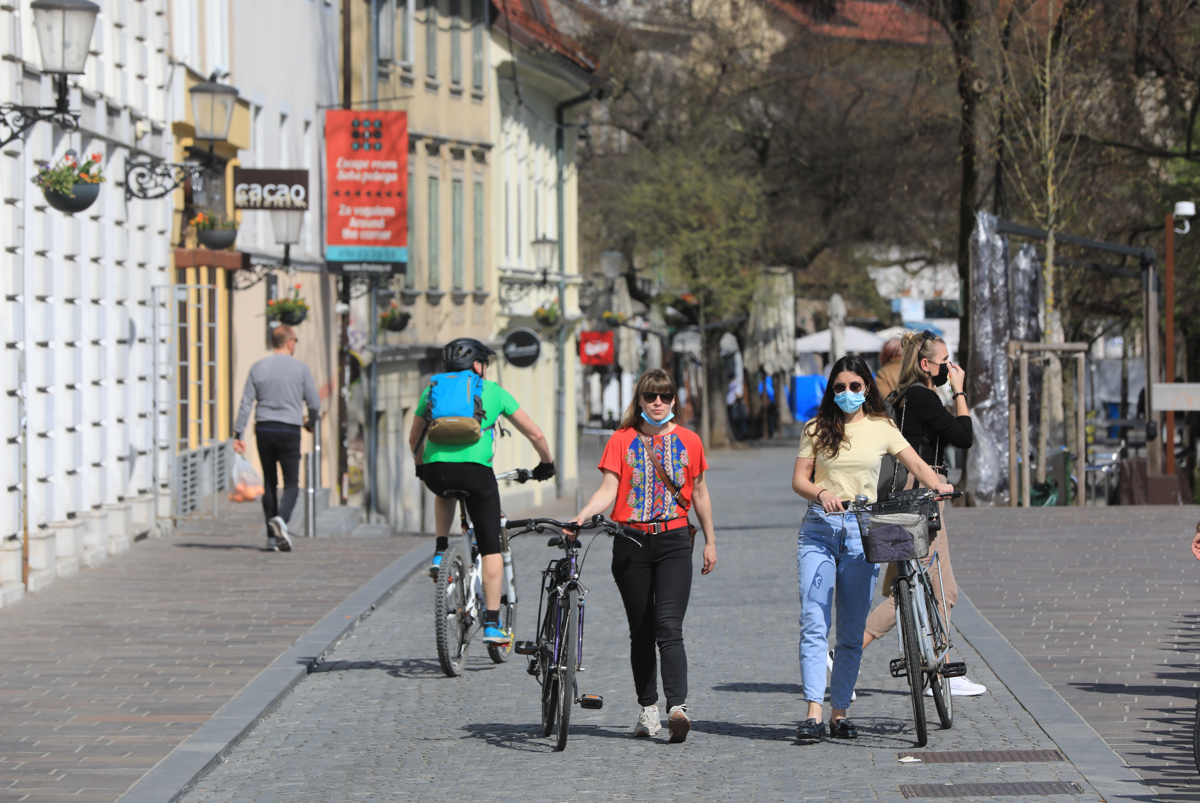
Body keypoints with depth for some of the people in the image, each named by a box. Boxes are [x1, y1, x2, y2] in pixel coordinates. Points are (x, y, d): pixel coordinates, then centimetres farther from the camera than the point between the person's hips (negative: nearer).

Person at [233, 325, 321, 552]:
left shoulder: (258, 368, 5)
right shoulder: (300, 368, -1)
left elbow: (246, 403, 0)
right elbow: (314, 403, 1)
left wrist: (238, 434, 0)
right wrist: (311, 423, 22)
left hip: (264, 431, 3)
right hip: (289, 431, -3)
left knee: (269, 483, 11)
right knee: (291, 483, 1)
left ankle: (272, 537, 11)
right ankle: (281, 519, -27)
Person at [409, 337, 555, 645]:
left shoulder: (432, 391, 20)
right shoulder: (493, 391, 14)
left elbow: (414, 439, 30)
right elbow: (535, 434, 16)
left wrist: (421, 467, 48)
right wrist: (547, 464, 33)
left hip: (435, 470, 3)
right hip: (476, 470, -3)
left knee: (445, 492, 41)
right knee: (491, 549, 8)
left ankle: (440, 554, 23)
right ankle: (492, 625, 2)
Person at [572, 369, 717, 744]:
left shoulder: (688, 441, 7)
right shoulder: (622, 440, 3)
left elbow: (699, 493, 15)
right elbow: (608, 490, -4)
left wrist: (710, 541, 17)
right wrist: (581, 517, -21)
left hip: (674, 542, -1)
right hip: (631, 541, 1)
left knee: (668, 627, -14)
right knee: (641, 631, 7)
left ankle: (678, 707, -24)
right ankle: (648, 708, 17)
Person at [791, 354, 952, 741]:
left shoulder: (881, 429, 9)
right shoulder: (817, 429, 8)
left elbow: (916, 464, 2)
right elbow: (798, 479, 3)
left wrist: (938, 484, -19)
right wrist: (821, 493, -18)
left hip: (862, 531, 1)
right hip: (819, 528, -1)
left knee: (852, 632, 3)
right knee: (813, 623, -11)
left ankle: (840, 712, 10)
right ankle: (814, 712, -16)